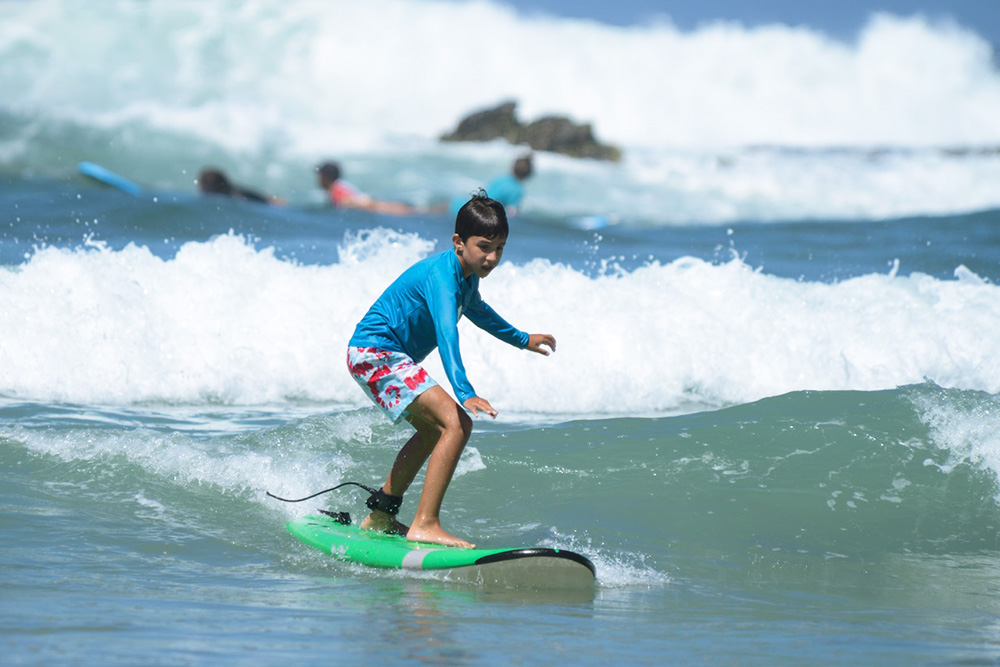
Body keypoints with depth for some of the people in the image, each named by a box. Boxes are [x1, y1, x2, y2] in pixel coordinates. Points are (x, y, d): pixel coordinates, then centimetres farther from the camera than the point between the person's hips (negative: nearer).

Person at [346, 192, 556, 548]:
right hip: (376, 353, -11)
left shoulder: (467, 275, 9)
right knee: (456, 423, -22)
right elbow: (446, 332, -37)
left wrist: (522, 340, 47)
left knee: (432, 431, 29)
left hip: (380, 356, 11)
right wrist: (464, 392, -49)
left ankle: (379, 516, 38)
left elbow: (476, 310, 33)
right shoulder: (441, 275, -22)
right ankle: (425, 525, -26)